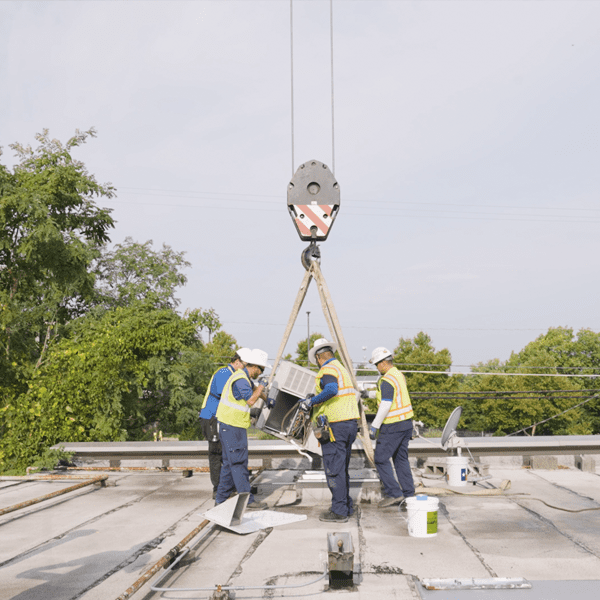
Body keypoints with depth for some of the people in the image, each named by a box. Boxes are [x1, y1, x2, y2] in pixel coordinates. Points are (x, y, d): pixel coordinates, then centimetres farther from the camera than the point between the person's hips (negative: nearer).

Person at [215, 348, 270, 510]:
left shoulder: (245, 377, 15)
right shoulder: (240, 379, -18)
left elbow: (254, 389, 36)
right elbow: (251, 400, -25)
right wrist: (262, 385, -13)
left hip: (233, 425, 11)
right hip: (231, 426, -11)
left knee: (230, 463, 13)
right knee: (239, 462, -7)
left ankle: (221, 499, 17)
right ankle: (247, 499, -4)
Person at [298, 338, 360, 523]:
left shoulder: (327, 369, -9)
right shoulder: (341, 368, 20)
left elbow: (331, 390, -28)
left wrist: (311, 402, -19)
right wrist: (313, 402, 31)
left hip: (335, 425, -9)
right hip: (350, 423, 10)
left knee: (334, 469, -4)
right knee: (342, 468, 17)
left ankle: (339, 511, -1)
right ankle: (347, 507, 23)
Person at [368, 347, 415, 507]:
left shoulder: (387, 381, -19)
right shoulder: (399, 375, 10)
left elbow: (385, 406, -22)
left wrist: (374, 426, -17)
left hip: (392, 426, -9)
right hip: (406, 422, 9)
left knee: (381, 459, -1)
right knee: (401, 458, 16)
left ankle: (394, 493, -3)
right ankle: (408, 494, 18)